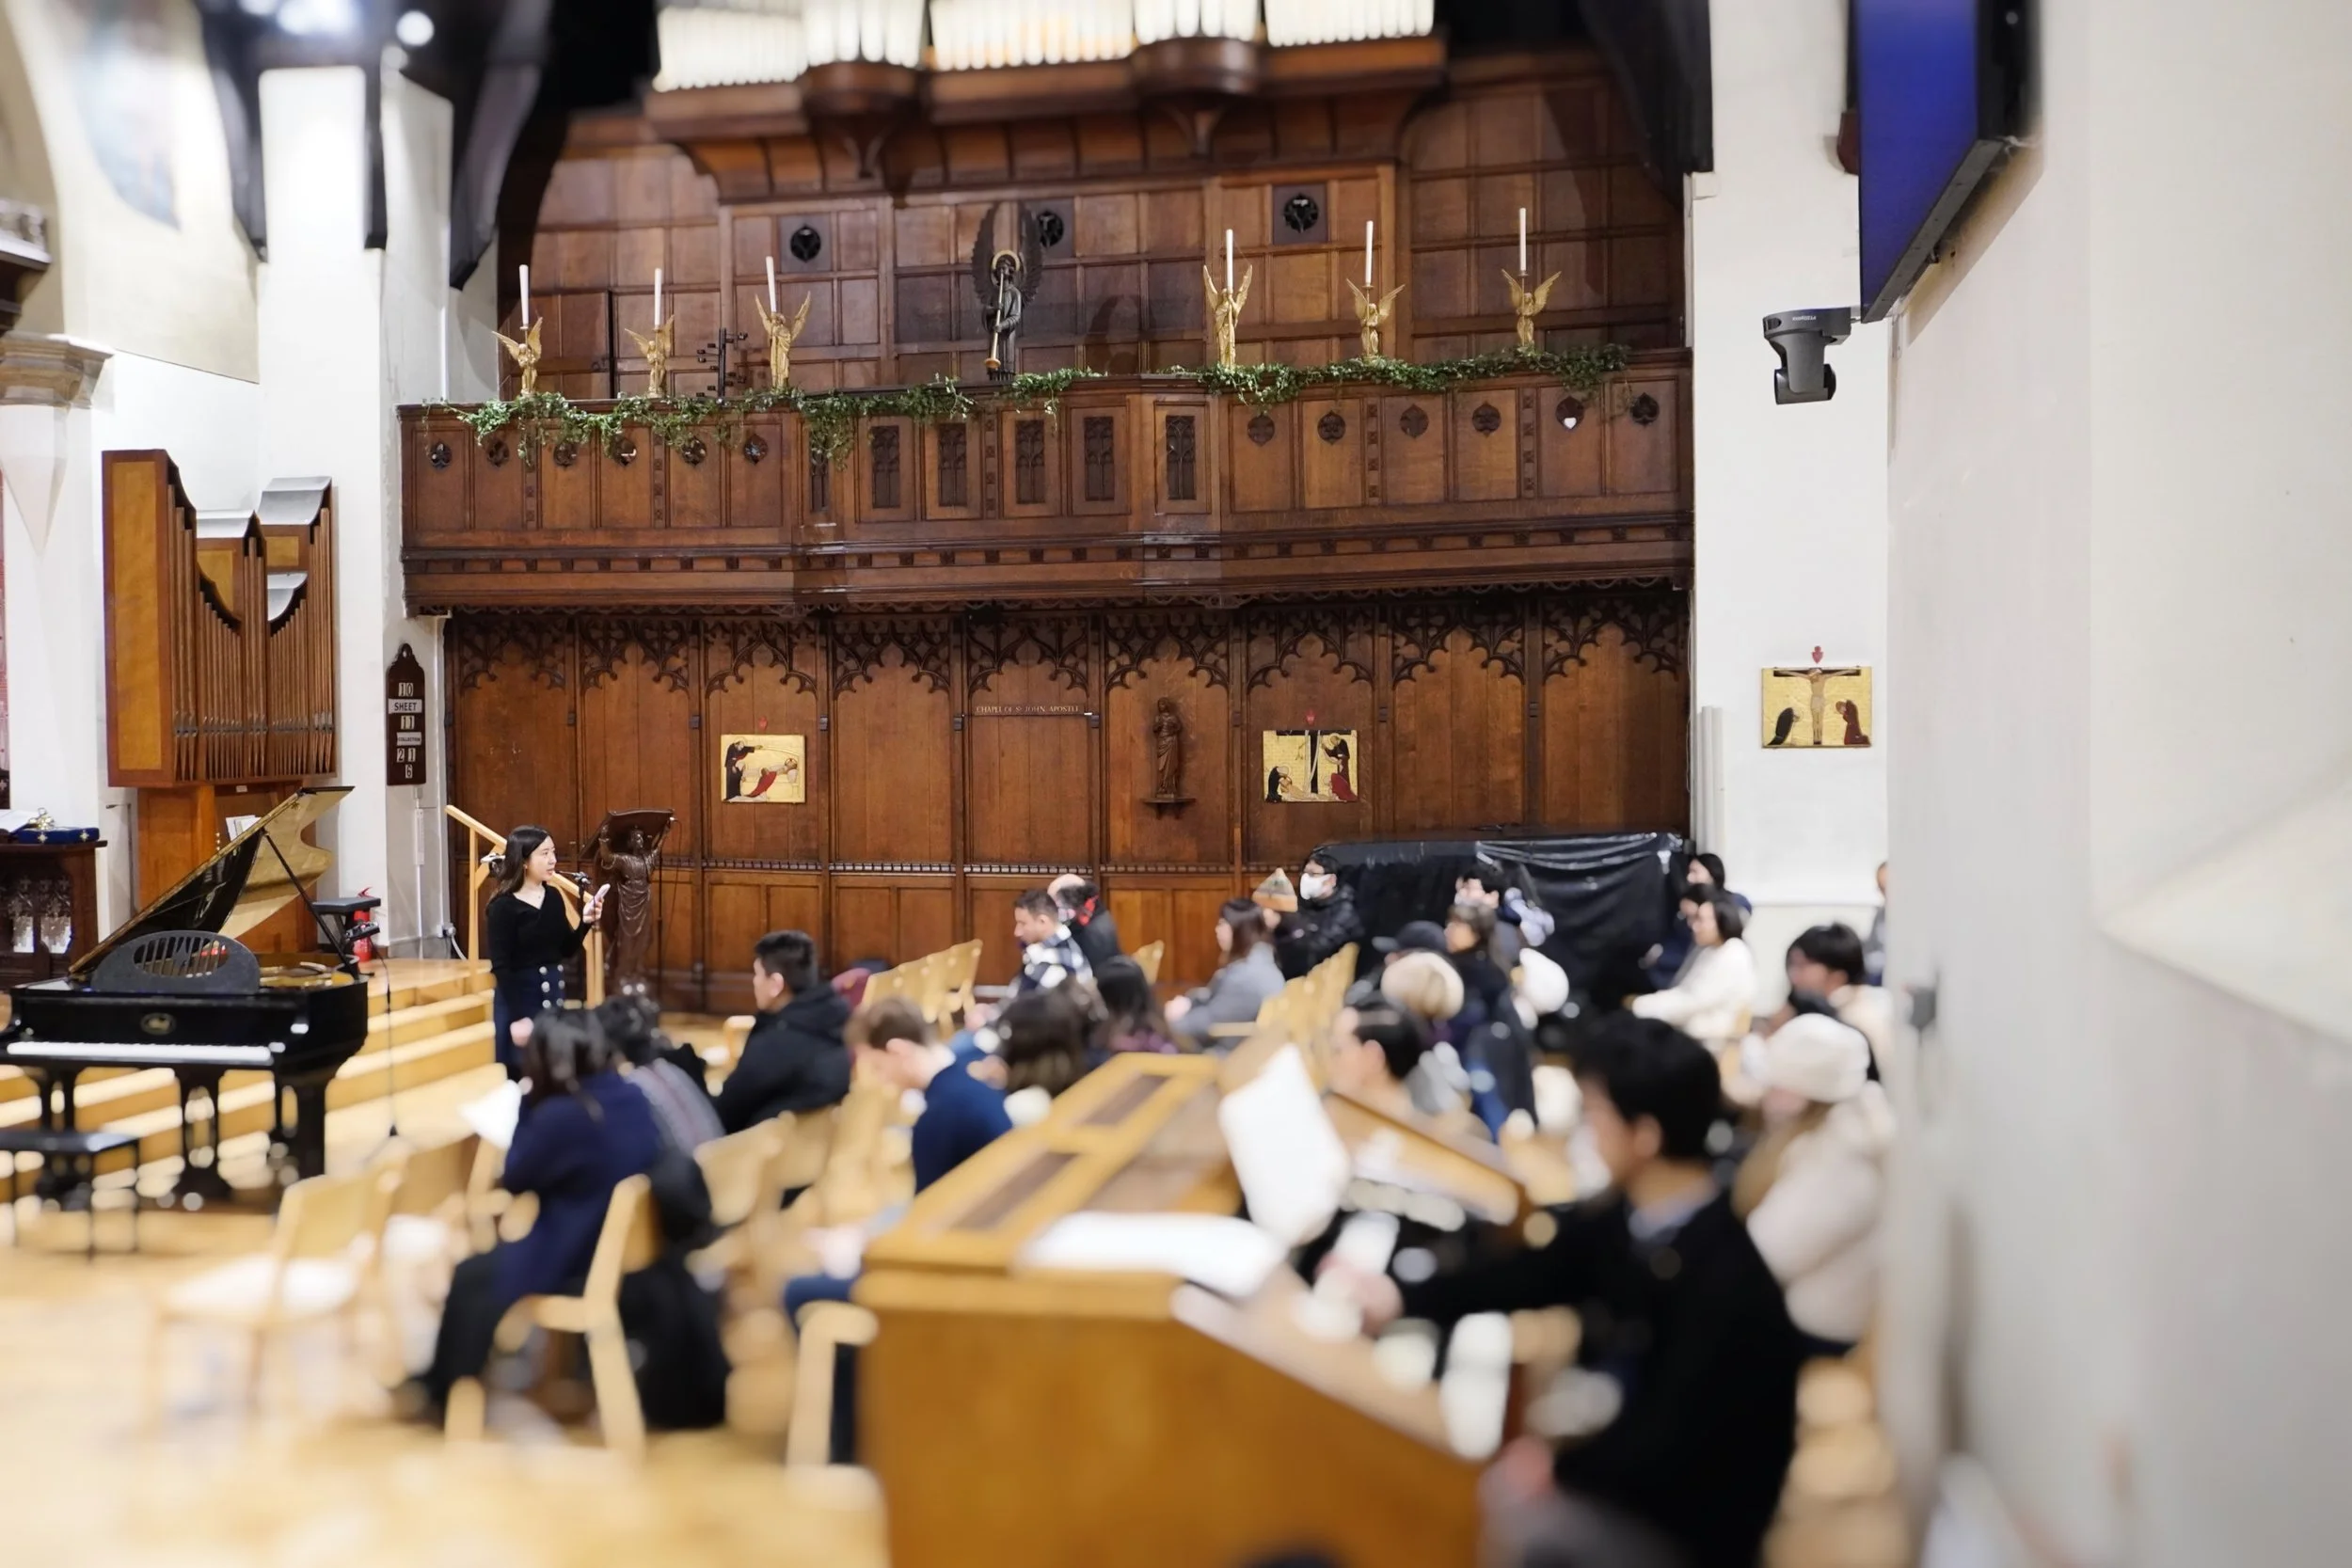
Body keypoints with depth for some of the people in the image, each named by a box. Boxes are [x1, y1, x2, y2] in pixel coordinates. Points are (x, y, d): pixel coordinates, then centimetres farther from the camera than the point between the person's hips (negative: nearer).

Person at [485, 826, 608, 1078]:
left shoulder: (554, 897, 5)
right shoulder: (504, 906, -13)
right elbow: (501, 967, -15)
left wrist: (585, 922, -6)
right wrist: (517, 1017, -19)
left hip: (553, 998, 6)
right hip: (520, 1000, -6)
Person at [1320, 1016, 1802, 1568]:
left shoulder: (1724, 1286, -31)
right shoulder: (1628, 1215, -9)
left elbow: (1671, 1442, -26)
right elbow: (1536, 1274, 5)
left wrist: (1560, 1470, -13)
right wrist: (1401, 1298, 0)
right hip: (1626, 1459, 7)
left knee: (1511, 1508, -22)